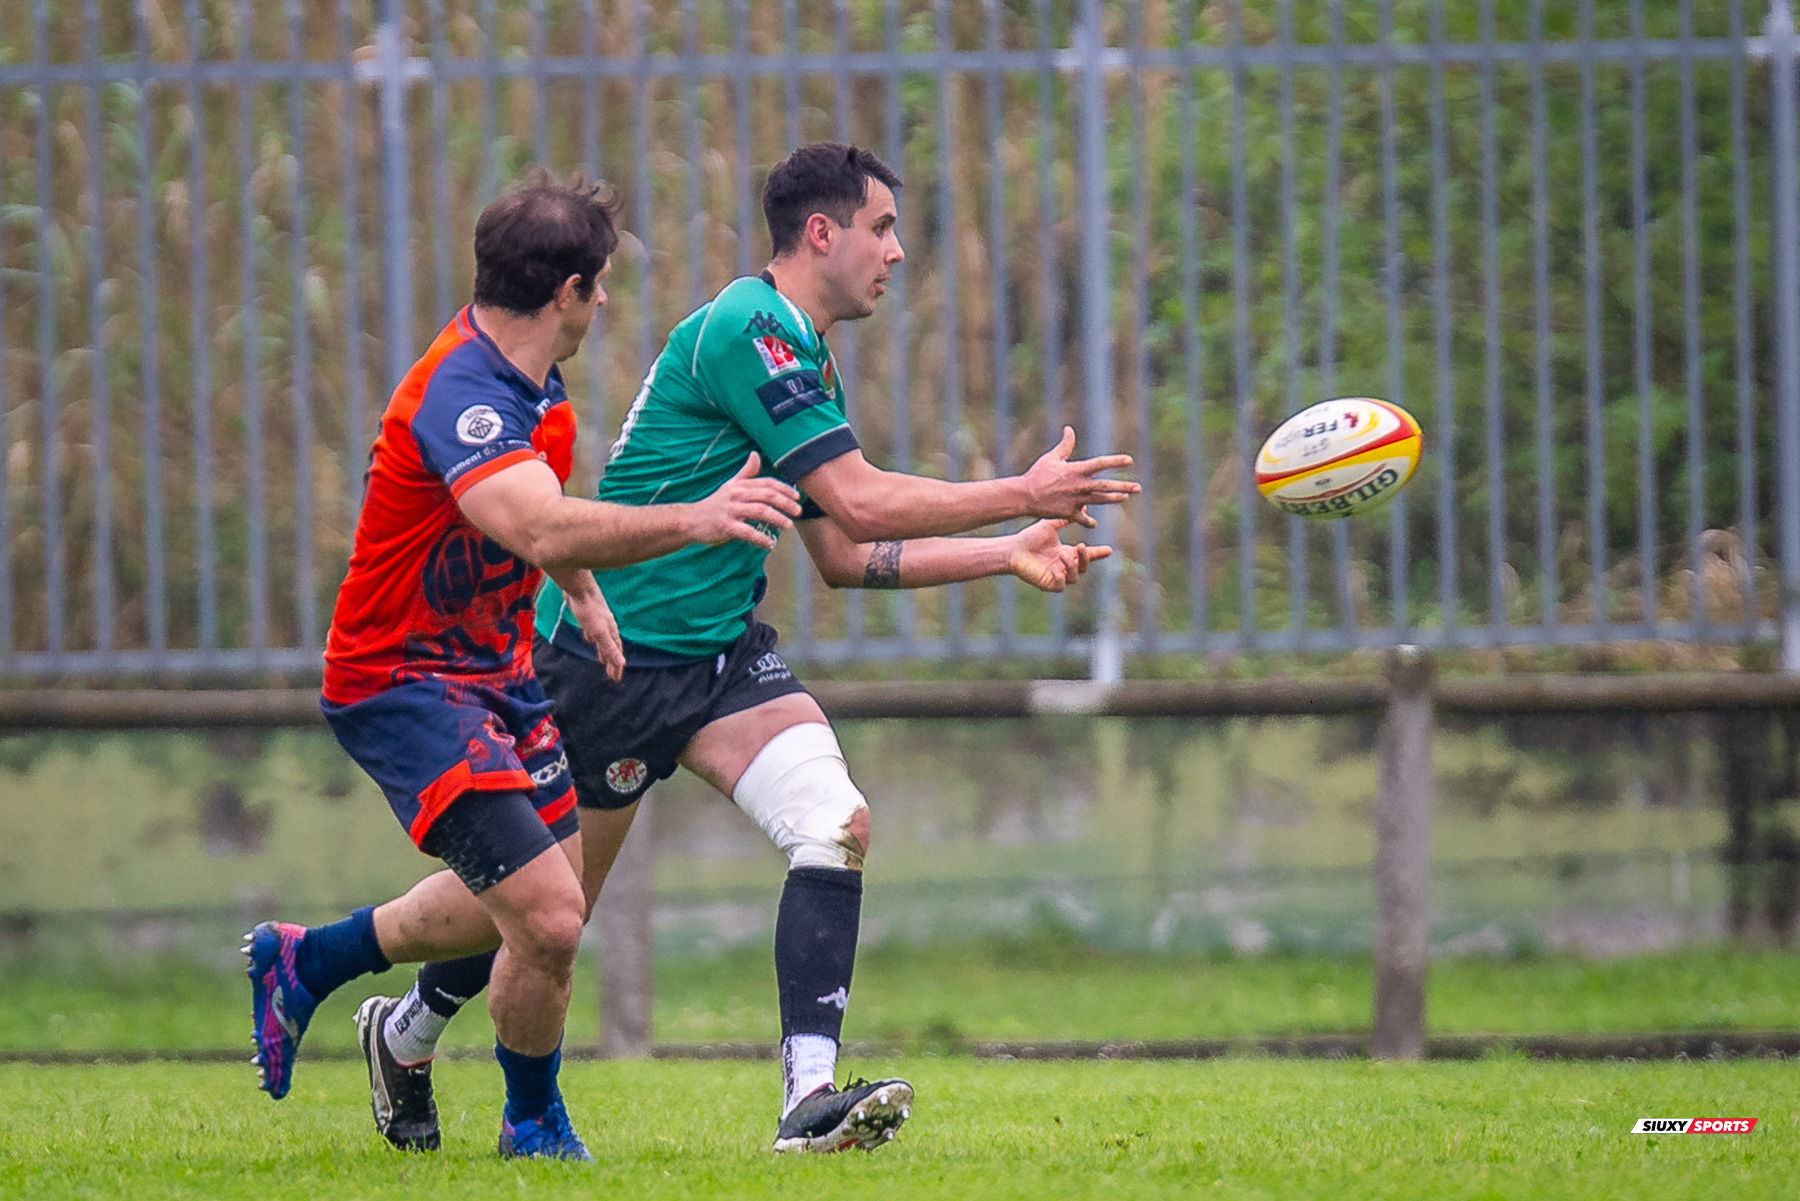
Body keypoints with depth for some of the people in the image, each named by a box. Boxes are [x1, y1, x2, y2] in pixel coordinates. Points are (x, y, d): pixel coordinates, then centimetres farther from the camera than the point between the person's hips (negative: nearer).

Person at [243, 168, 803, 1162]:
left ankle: (303, 959, 41)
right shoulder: (459, 394, -29)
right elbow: (541, 531, -47)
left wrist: (586, 597, 16)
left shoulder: (531, 379, 3)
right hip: (405, 684, -10)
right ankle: (533, 1123, 10)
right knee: (548, 920, -18)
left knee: (530, 903, 22)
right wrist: (692, 521, -56)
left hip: (495, 668, 10)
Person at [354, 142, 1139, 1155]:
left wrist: (1007, 555, 9)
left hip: (722, 654, 8)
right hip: (608, 654, -8)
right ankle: (406, 1039, 33)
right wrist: (1024, 495, -19)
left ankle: (810, 1098, -20)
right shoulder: (746, 331, -20)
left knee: (837, 825, -15)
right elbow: (860, 504, -24)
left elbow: (843, 555, 15)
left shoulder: (807, 363, 11)